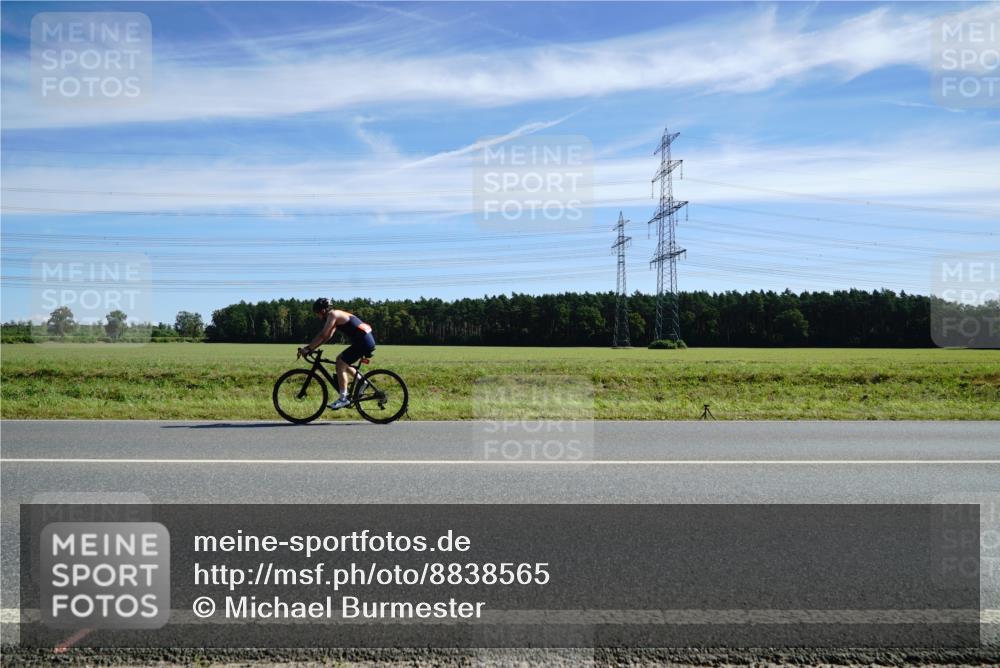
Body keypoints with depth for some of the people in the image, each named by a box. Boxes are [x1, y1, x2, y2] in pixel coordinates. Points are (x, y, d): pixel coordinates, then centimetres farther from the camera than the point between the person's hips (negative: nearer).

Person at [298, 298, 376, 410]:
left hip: (364, 342, -10)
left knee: (340, 366, -6)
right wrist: (311, 347, 14)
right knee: (340, 359, 20)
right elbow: (327, 336, 19)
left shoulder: (333, 315, -10)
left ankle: (343, 399, -3)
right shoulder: (336, 315, 18)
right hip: (365, 341, 10)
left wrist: (308, 348, -10)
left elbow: (322, 335, -15)